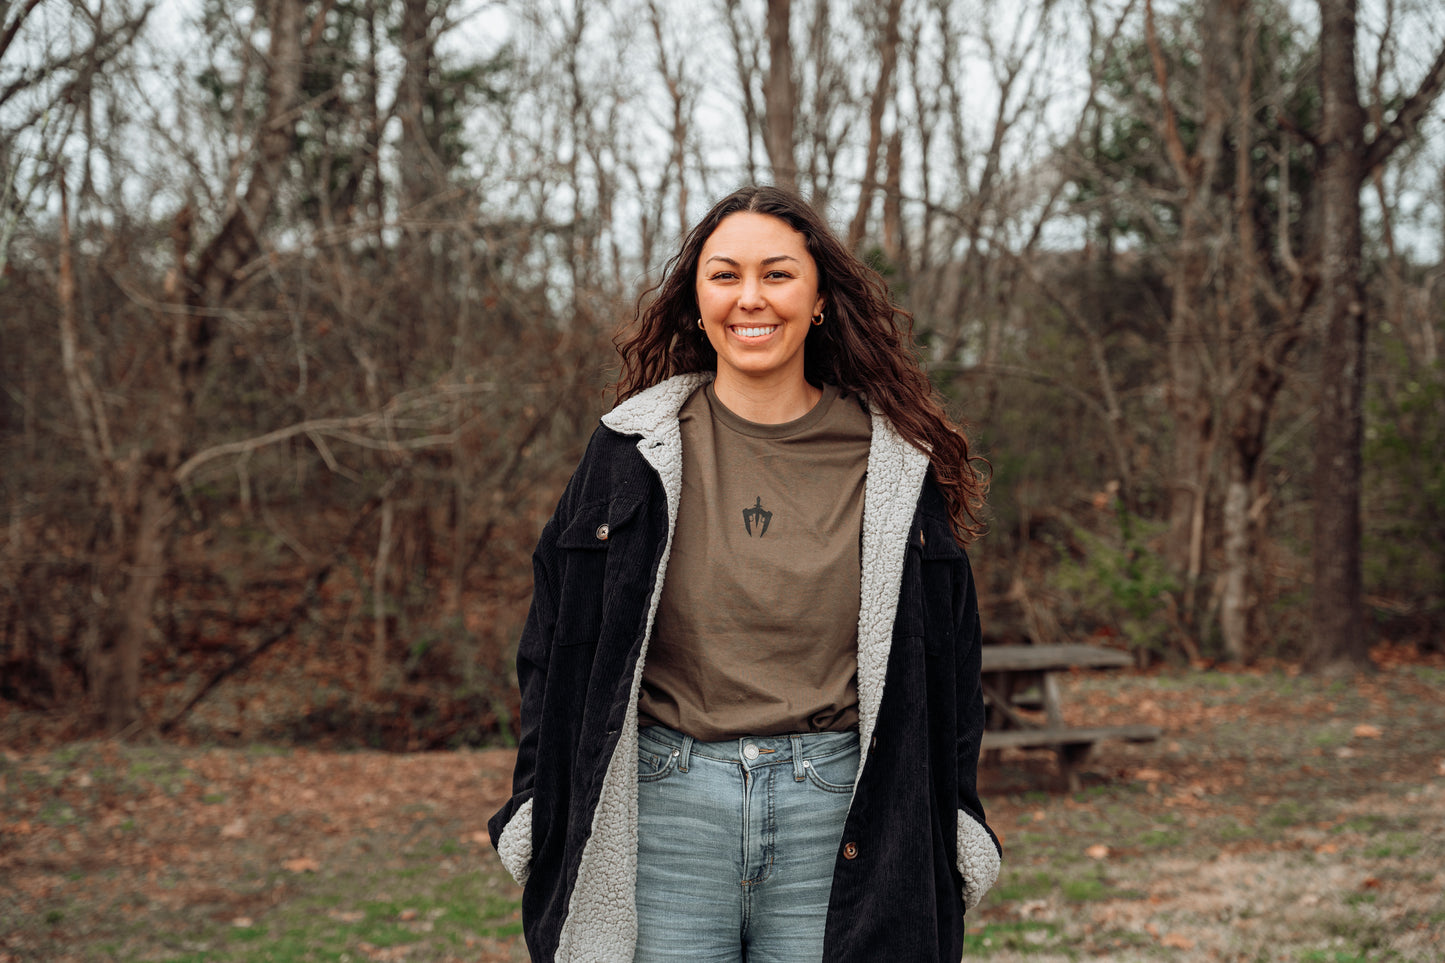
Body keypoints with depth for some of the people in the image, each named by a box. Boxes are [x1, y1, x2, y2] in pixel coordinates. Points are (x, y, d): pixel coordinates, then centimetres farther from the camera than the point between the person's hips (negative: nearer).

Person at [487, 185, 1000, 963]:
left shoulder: (891, 462, 4)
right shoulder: (634, 452, 3)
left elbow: (944, 671, 10)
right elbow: (558, 652, 8)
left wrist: (940, 841, 6)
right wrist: (548, 827, 3)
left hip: (836, 812, 0)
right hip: (664, 808, 0)